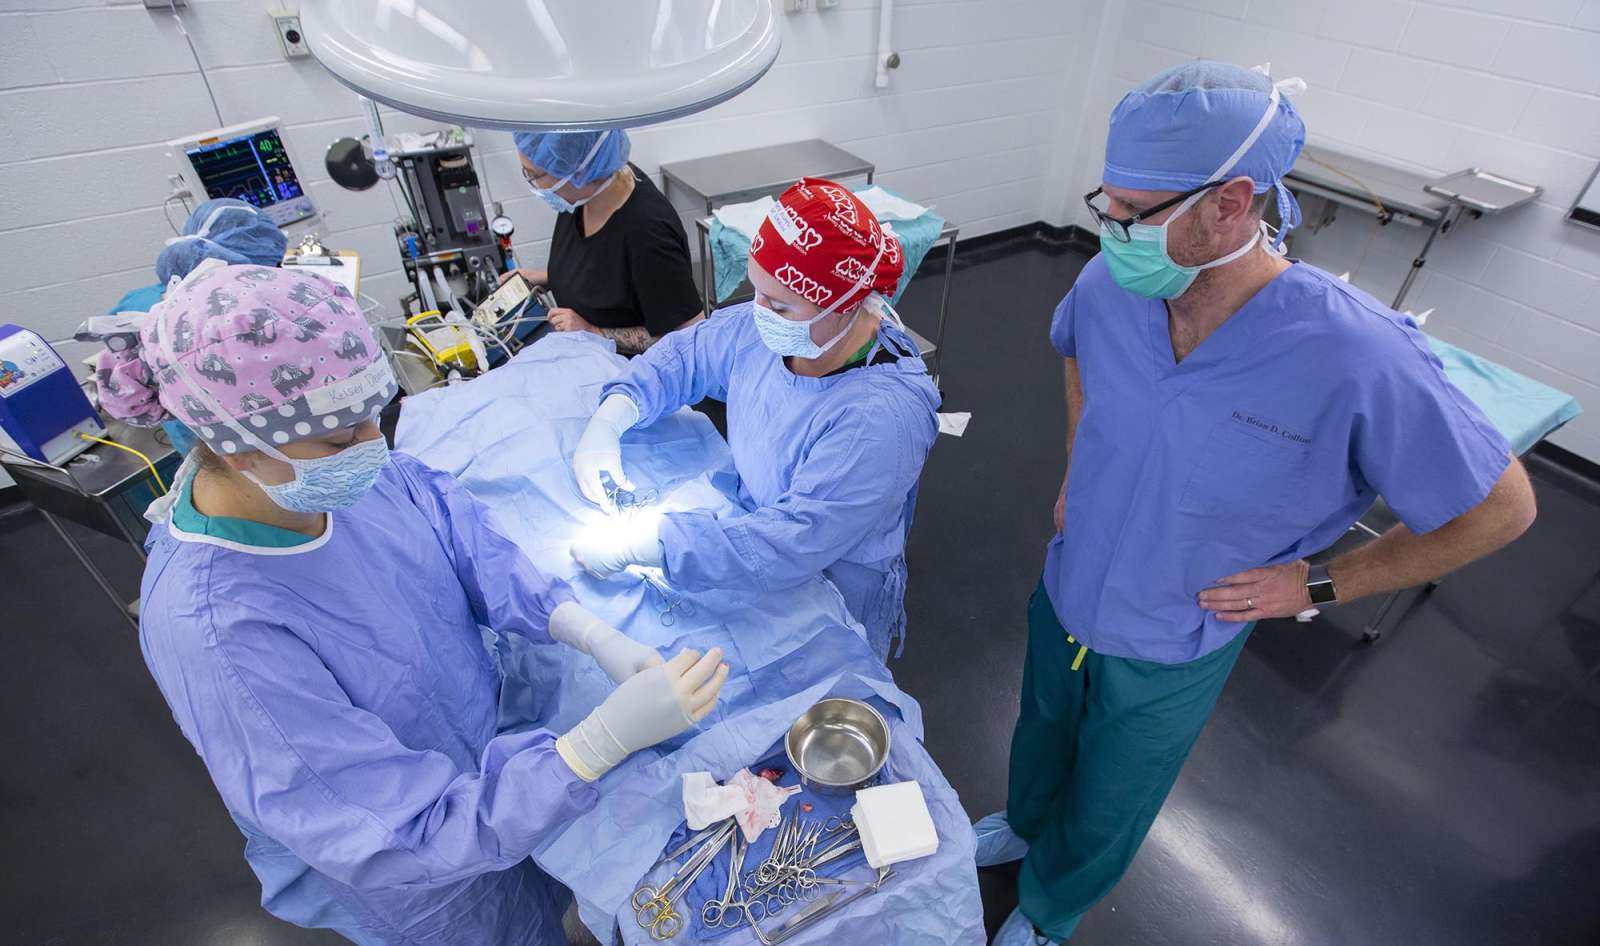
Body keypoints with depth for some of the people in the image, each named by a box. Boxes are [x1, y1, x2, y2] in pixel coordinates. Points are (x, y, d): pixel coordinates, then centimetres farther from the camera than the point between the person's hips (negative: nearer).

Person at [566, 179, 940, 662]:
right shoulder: (768, 328, -13)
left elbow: (791, 543, -38)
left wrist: (638, 546, -36)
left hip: (831, 594, -5)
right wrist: (608, 420, -14)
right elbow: (683, 355, 3)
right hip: (749, 523, 6)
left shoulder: (881, 417, -34)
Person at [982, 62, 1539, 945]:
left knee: (1104, 811, 24)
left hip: (1170, 654, -3)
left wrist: (1316, 584, -15)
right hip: (1065, 598, 4)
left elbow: (1501, 507, -16)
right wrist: (1076, 475, 3)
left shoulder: (1358, 358, -33)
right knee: (1041, 733, 31)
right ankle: (1024, 821, 65)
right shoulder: (1110, 286, -19)